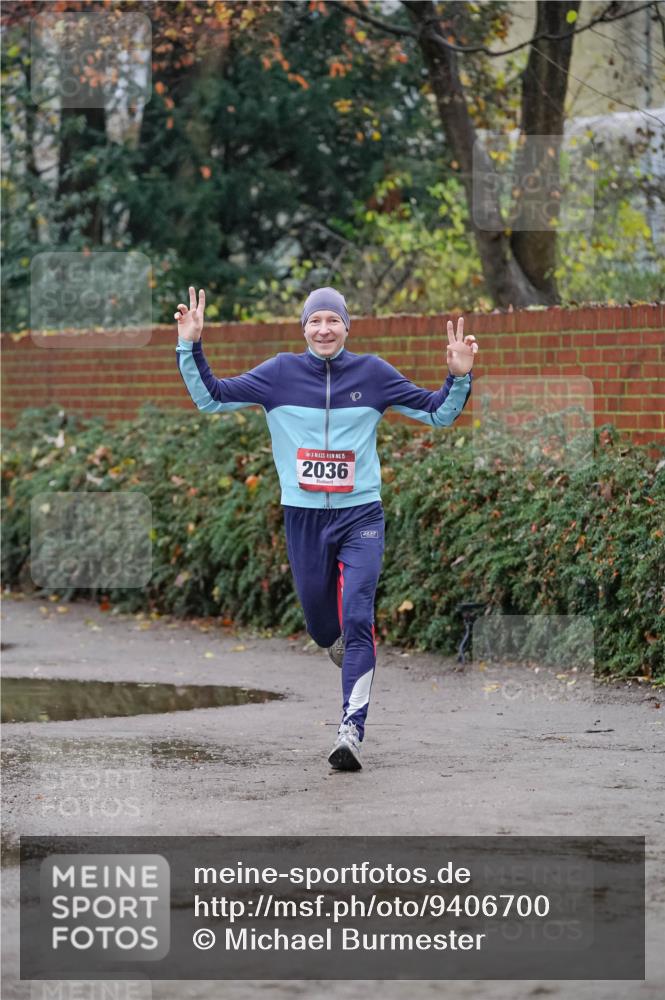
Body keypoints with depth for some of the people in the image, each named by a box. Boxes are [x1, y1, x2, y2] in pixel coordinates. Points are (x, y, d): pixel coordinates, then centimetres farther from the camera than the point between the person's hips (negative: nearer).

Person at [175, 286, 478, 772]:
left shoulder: (373, 373, 2)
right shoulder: (280, 373, 2)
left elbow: (438, 413, 6)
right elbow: (210, 398, 2)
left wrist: (459, 377, -11)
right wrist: (191, 347, -10)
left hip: (361, 515, -2)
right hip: (304, 517, 2)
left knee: (357, 619, -17)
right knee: (321, 626, 10)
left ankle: (351, 731, -21)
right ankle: (346, 647, 49)